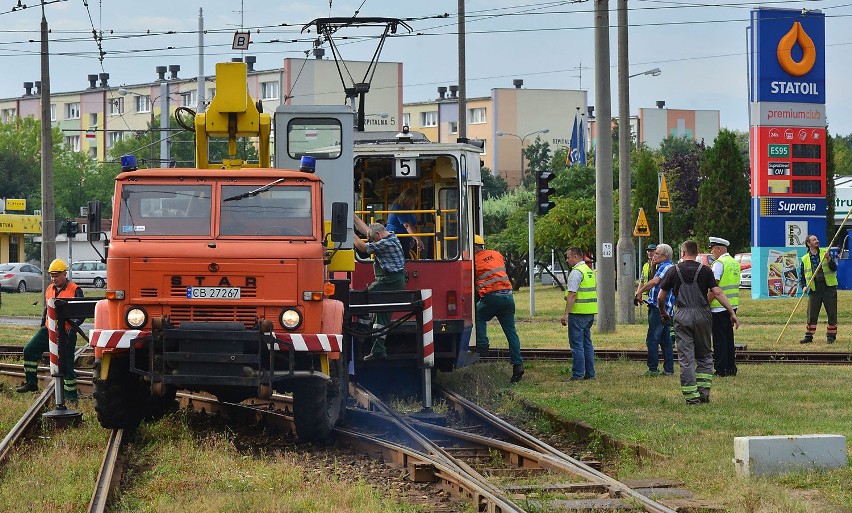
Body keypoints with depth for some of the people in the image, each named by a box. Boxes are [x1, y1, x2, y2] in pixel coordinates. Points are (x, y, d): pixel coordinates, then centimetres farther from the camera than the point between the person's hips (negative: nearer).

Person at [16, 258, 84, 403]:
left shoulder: (75, 290, -10)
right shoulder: (50, 289, 11)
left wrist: (73, 326, -23)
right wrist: (42, 325, 19)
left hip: (65, 334, -7)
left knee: (66, 365, -4)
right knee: (29, 350, -2)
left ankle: (71, 396, 6)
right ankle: (31, 383, 9)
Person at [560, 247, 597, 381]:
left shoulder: (576, 272, -13)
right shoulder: (590, 271, 16)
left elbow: (572, 294, -20)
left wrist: (566, 313, -20)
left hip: (578, 313, -9)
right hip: (590, 313, 9)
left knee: (577, 344, -6)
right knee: (587, 343, 13)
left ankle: (578, 374, -6)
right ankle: (590, 373, 15)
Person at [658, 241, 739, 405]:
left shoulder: (674, 270, 3)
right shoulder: (705, 270, 2)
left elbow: (661, 297, 6)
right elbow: (717, 293, -6)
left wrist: (662, 312, 25)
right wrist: (732, 313, -3)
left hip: (682, 316, 0)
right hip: (702, 314, 1)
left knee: (686, 358, 2)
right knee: (705, 355, 14)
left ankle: (691, 395, -1)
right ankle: (704, 390, 4)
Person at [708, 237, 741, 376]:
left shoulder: (719, 263, -13)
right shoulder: (735, 263, 13)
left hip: (719, 306, -8)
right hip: (732, 305, 8)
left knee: (719, 339, -4)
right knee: (729, 337, 13)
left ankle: (721, 369, -4)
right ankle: (731, 368, 16)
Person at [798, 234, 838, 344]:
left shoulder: (826, 253, 6)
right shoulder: (805, 259, 8)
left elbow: (834, 268, -2)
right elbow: (801, 276, 14)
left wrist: (829, 260, -19)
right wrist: (803, 287, -2)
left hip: (829, 288, -1)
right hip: (814, 290, 1)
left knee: (832, 314, 0)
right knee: (811, 314, 1)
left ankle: (831, 336, 9)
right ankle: (809, 336, 10)